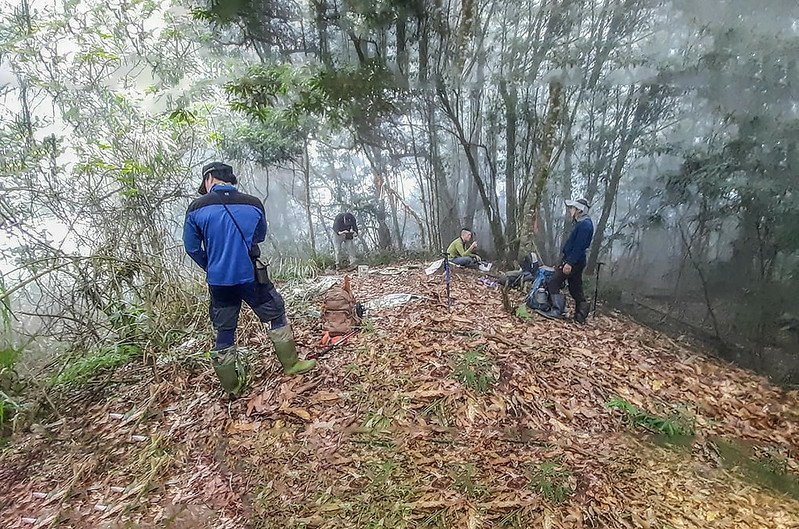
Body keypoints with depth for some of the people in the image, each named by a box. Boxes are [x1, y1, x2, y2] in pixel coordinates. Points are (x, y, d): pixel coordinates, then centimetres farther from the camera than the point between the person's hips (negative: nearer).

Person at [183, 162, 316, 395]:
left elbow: (192, 248, 3)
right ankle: (291, 364, 23)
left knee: (223, 332, 12)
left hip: (218, 281, 1)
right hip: (251, 276, -1)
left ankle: (230, 385, 23)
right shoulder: (254, 204, -3)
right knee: (276, 316, 16)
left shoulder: (197, 207, -5)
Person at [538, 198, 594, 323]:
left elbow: (579, 247, -23)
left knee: (553, 283, -10)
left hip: (573, 262, -10)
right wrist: (567, 262, 22)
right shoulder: (582, 223, 17)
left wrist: (569, 263, -26)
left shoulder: (584, 225, -15)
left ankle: (557, 311, -12)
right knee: (576, 288, 13)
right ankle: (580, 316, 19)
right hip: (575, 262, 10)